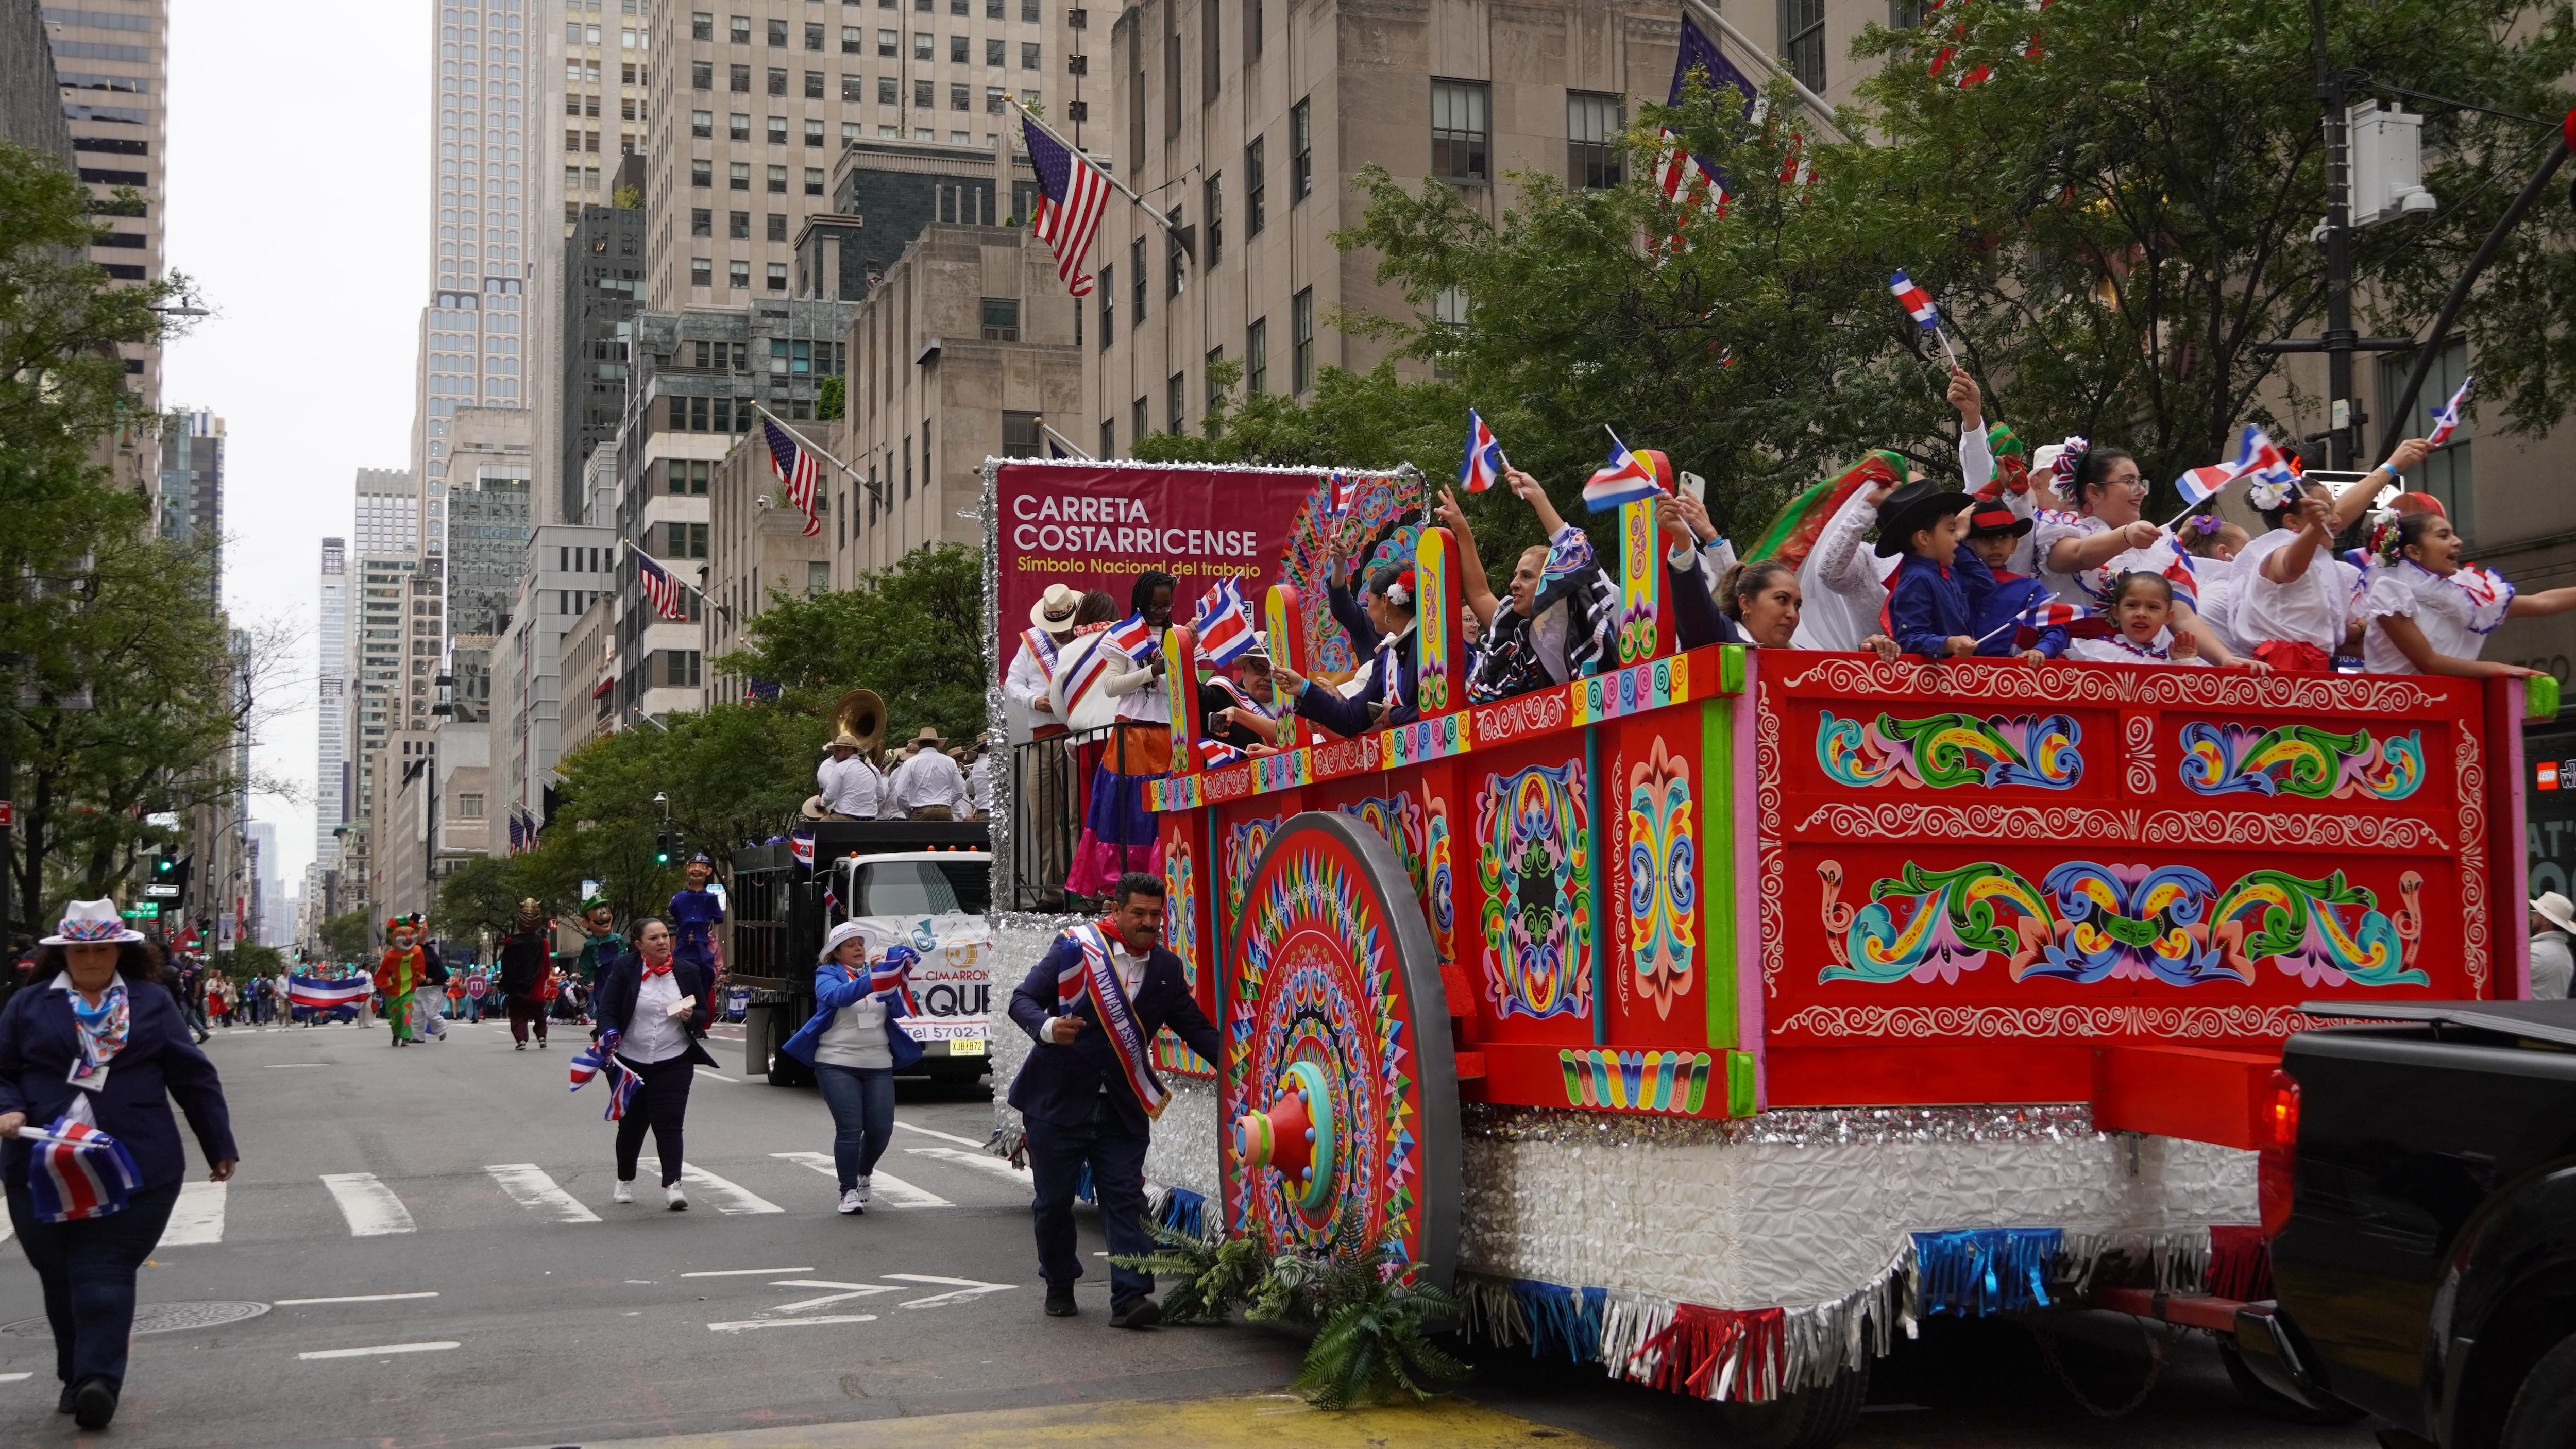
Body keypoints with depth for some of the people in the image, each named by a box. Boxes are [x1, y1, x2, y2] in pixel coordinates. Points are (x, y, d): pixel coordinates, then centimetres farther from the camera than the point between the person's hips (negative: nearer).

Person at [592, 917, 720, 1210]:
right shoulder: (623, 969, -2)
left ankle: (672, 1185, -12)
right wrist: (610, 1035, -22)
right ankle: (625, 1181, 32)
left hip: (674, 1062, 0)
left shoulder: (688, 971, 3)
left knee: (669, 1123, -10)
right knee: (631, 1125, 11)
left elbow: (704, 1013, 12)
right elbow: (607, 1010, -2)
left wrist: (690, 1017, -11)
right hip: (631, 1062, 0)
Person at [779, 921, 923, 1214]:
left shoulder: (878, 971, 13)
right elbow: (839, 996, -20)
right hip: (838, 1064, -4)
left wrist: (892, 985, -22)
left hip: (878, 1065, 4)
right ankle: (849, 1191, 1)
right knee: (849, 1129, -10)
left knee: (881, 1129, 0)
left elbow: (897, 1012, -1)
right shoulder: (827, 974, 4)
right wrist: (872, 978, -34)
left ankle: (863, 1176, 27)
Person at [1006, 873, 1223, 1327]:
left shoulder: (1167, 969, 7)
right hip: (1058, 1100, -3)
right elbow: (1023, 1000, -6)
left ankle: (1130, 1298, -7)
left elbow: (1197, 1029, 11)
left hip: (1122, 1109, 3)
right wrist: (1047, 1027, -28)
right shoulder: (1076, 948, -7)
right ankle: (1059, 1285, 27)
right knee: (1054, 1200, 7)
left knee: (1125, 1200, -4)